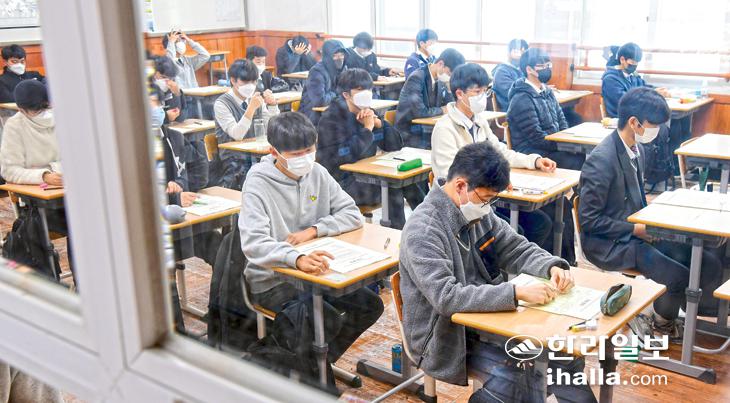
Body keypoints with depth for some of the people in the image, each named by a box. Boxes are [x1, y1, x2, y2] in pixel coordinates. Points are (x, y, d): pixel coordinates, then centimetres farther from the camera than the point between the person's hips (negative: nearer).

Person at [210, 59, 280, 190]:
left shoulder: (255, 98, 12)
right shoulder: (221, 104, -5)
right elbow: (237, 135, -18)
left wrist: (272, 104, -11)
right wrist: (251, 108, -28)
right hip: (235, 161, -5)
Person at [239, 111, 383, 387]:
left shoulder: (317, 173, 0)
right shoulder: (258, 183, -17)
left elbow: (352, 215, 2)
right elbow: (253, 243, -31)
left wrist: (313, 230, -15)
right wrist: (297, 259, -48)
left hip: (313, 270, 6)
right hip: (271, 279, -6)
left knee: (370, 305, -8)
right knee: (328, 320, -27)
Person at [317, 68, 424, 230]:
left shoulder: (367, 112, 9)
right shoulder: (332, 117, -12)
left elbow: (395, 145, 5)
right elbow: (345, 157, -25)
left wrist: (378, 123, -11)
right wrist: (367, 129, -20)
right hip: (341, 182, -7)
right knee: (393, 190, -23)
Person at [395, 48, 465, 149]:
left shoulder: (439, 79, 3)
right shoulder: (416, 78, -19)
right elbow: (420, 112, -27)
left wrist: (449, 87, -7)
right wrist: (441, 110, -12)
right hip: (409, 133, -7)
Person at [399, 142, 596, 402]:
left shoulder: (478, 211, 1)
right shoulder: (423, 231, -23)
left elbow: (518, 249, 10)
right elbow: (447, 297, -32)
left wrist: (552, 267, -11)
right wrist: (517, 293, -34)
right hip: (446, 337, -7)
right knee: (519, 378, -25)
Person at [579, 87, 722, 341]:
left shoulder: (636, 148, 5)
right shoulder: (601, 160, -22)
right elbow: (589, 220, -20)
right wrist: (635, 229, -17)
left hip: (637, 230, 9)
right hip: (609, 244, -8)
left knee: (708, 264, -4)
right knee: (679, 276, -19)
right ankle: (662, 323, 10)